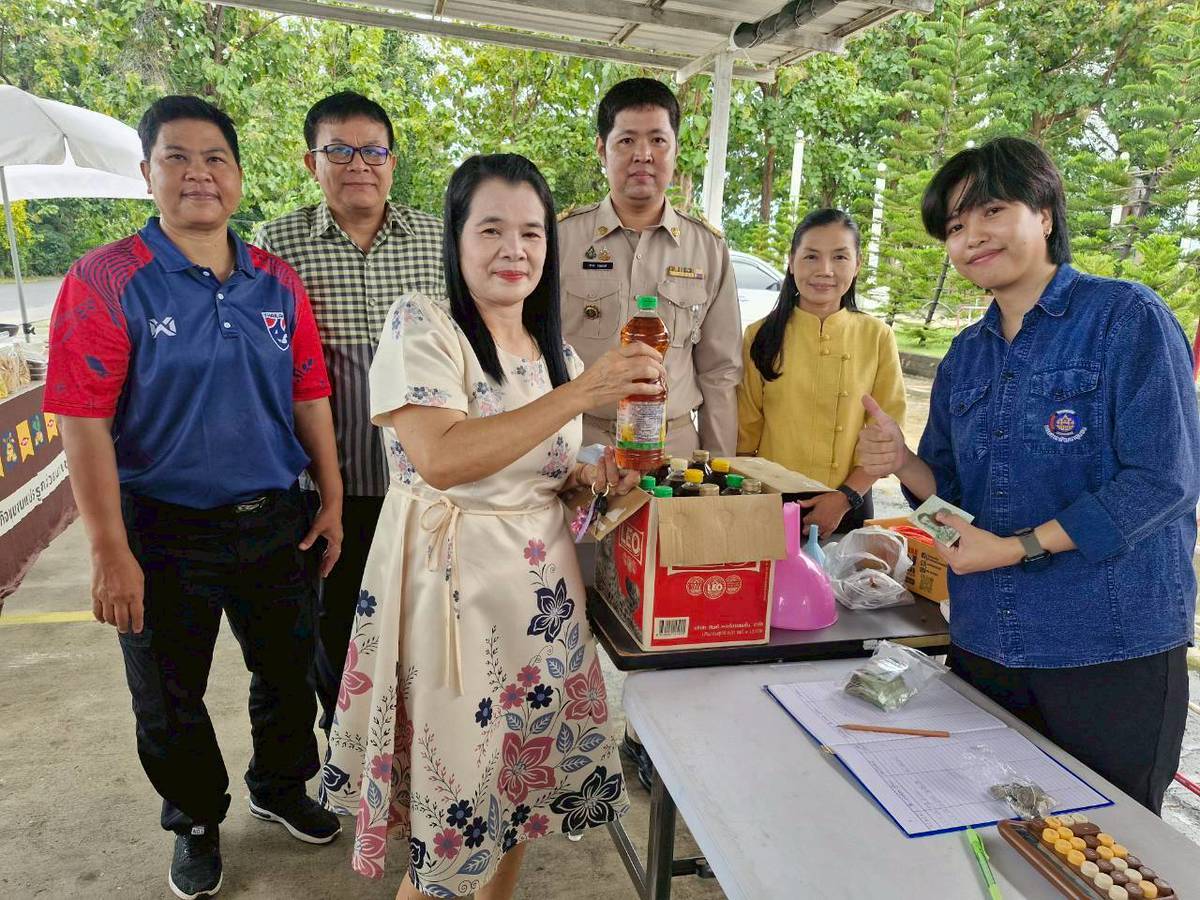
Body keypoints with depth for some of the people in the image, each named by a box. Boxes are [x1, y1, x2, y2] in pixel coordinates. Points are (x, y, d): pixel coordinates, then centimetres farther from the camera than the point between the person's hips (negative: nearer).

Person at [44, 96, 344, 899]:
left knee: (289, 671, 19)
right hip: (164, 532, -3)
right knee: (170, 700, 16)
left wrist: (333, 500, 3)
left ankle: (281, 787, 46)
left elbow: (310, 396, 5)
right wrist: (111, 552, -17)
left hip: (275, 522, 4)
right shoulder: (106, 281, -11)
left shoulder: (278, 281, 2)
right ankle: (196, 822, 42)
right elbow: (83, 423, -14)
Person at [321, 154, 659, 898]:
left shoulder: (554, 350, 9)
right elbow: (441, 458, -26)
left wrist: (591, 476, -4)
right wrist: (583, 391, -26)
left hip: (543, 581, 6)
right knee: (455, 788, 6)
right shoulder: (420, 324, -11)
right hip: (451, 582, -6)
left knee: (527, 764, 17)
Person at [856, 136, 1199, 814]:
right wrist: (904, 464, -8)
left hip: (1112, 649, -5)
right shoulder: (965, 358, 10)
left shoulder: (1127, 316, -7)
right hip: (984, 645, 5)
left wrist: (1018, 548, -19)